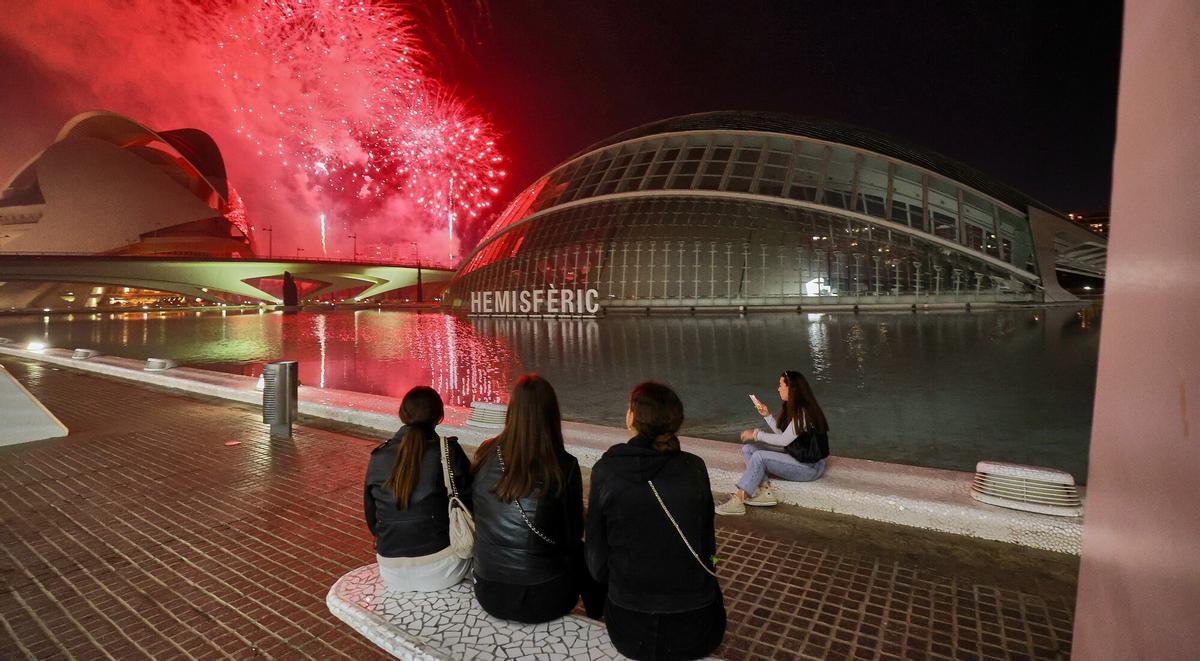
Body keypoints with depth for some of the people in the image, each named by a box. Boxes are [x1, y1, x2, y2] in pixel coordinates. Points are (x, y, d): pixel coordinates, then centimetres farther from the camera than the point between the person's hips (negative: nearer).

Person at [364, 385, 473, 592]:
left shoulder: (378, 457, 0)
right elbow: (469, 503, -5)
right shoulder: (448, 451, -11)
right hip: (439, 569, -4)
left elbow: (371, 518, 10)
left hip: (392, 574, 4)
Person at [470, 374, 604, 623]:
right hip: (544, 599, -3)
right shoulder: (564, 466, -18)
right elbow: (574, 536, -5)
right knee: (584, 552, 24)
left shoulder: (485, 455, -8)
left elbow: (476, 516, 7)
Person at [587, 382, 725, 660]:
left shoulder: (605, 469, -13)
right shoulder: (695, 467, -10)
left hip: (630, 630, 0)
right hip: (696, 629, 0)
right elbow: (707, 544, 1)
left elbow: (596, 551, -4)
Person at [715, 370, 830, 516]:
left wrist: (756, 434, -16)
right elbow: (781, 433, 14)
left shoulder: (803, 412, -20)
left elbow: (785, 440, -21)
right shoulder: (791, 408, 9)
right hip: (795, 455, 10)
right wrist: (767, 415, 4)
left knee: (759, 456, -27)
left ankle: (738, 500, -26)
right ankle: (765, 490, -17)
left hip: (810, 466, -10)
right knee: (748, 449, -2)